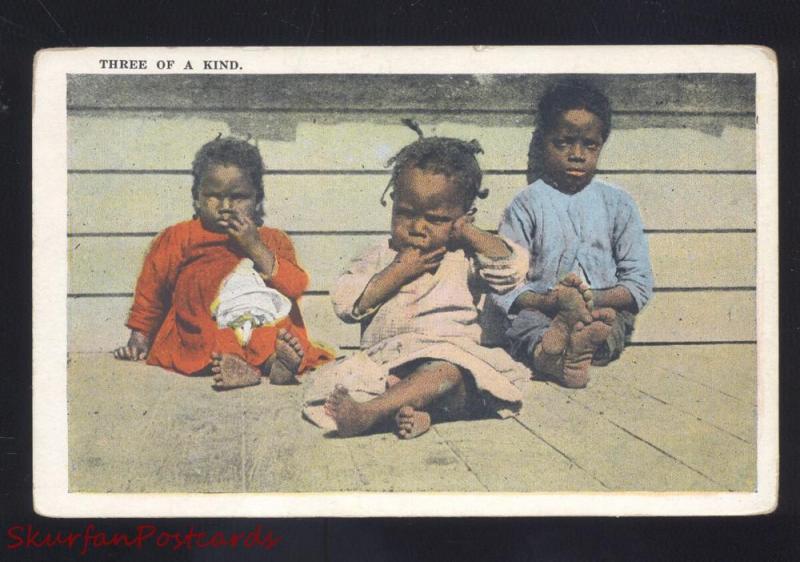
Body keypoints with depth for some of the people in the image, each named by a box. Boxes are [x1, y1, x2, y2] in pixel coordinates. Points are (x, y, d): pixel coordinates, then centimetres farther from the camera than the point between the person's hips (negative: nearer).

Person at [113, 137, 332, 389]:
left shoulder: (273, 241, 17)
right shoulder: (176, 240, 14)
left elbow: (296, 287, 1)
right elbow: (149, 294, 18)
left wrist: (256, 247, -5)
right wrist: (139, 340, 9)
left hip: (269, 333, 1)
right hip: (203, 341, -1)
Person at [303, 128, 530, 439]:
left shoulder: (464, 258, 14)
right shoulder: (380, 258, 16)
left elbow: (512, 268, -2)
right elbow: (345, 303, 3)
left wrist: (469, 233, 2)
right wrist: (399, 272, -4)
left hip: (450, 353, -2)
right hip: (383, 363, 2)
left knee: (448, 370, -38)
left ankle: (366, 413, -51)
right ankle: (414, 412, -45)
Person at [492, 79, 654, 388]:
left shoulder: (618, 203, 12)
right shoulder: (527, 204, 6)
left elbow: (640, 281, 7)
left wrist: (598, 299, -14)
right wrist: (548, 302, -21)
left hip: (605, 308, 1)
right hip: (539, 310, -1)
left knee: (616, 319, -31)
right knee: (522, 320, -32)